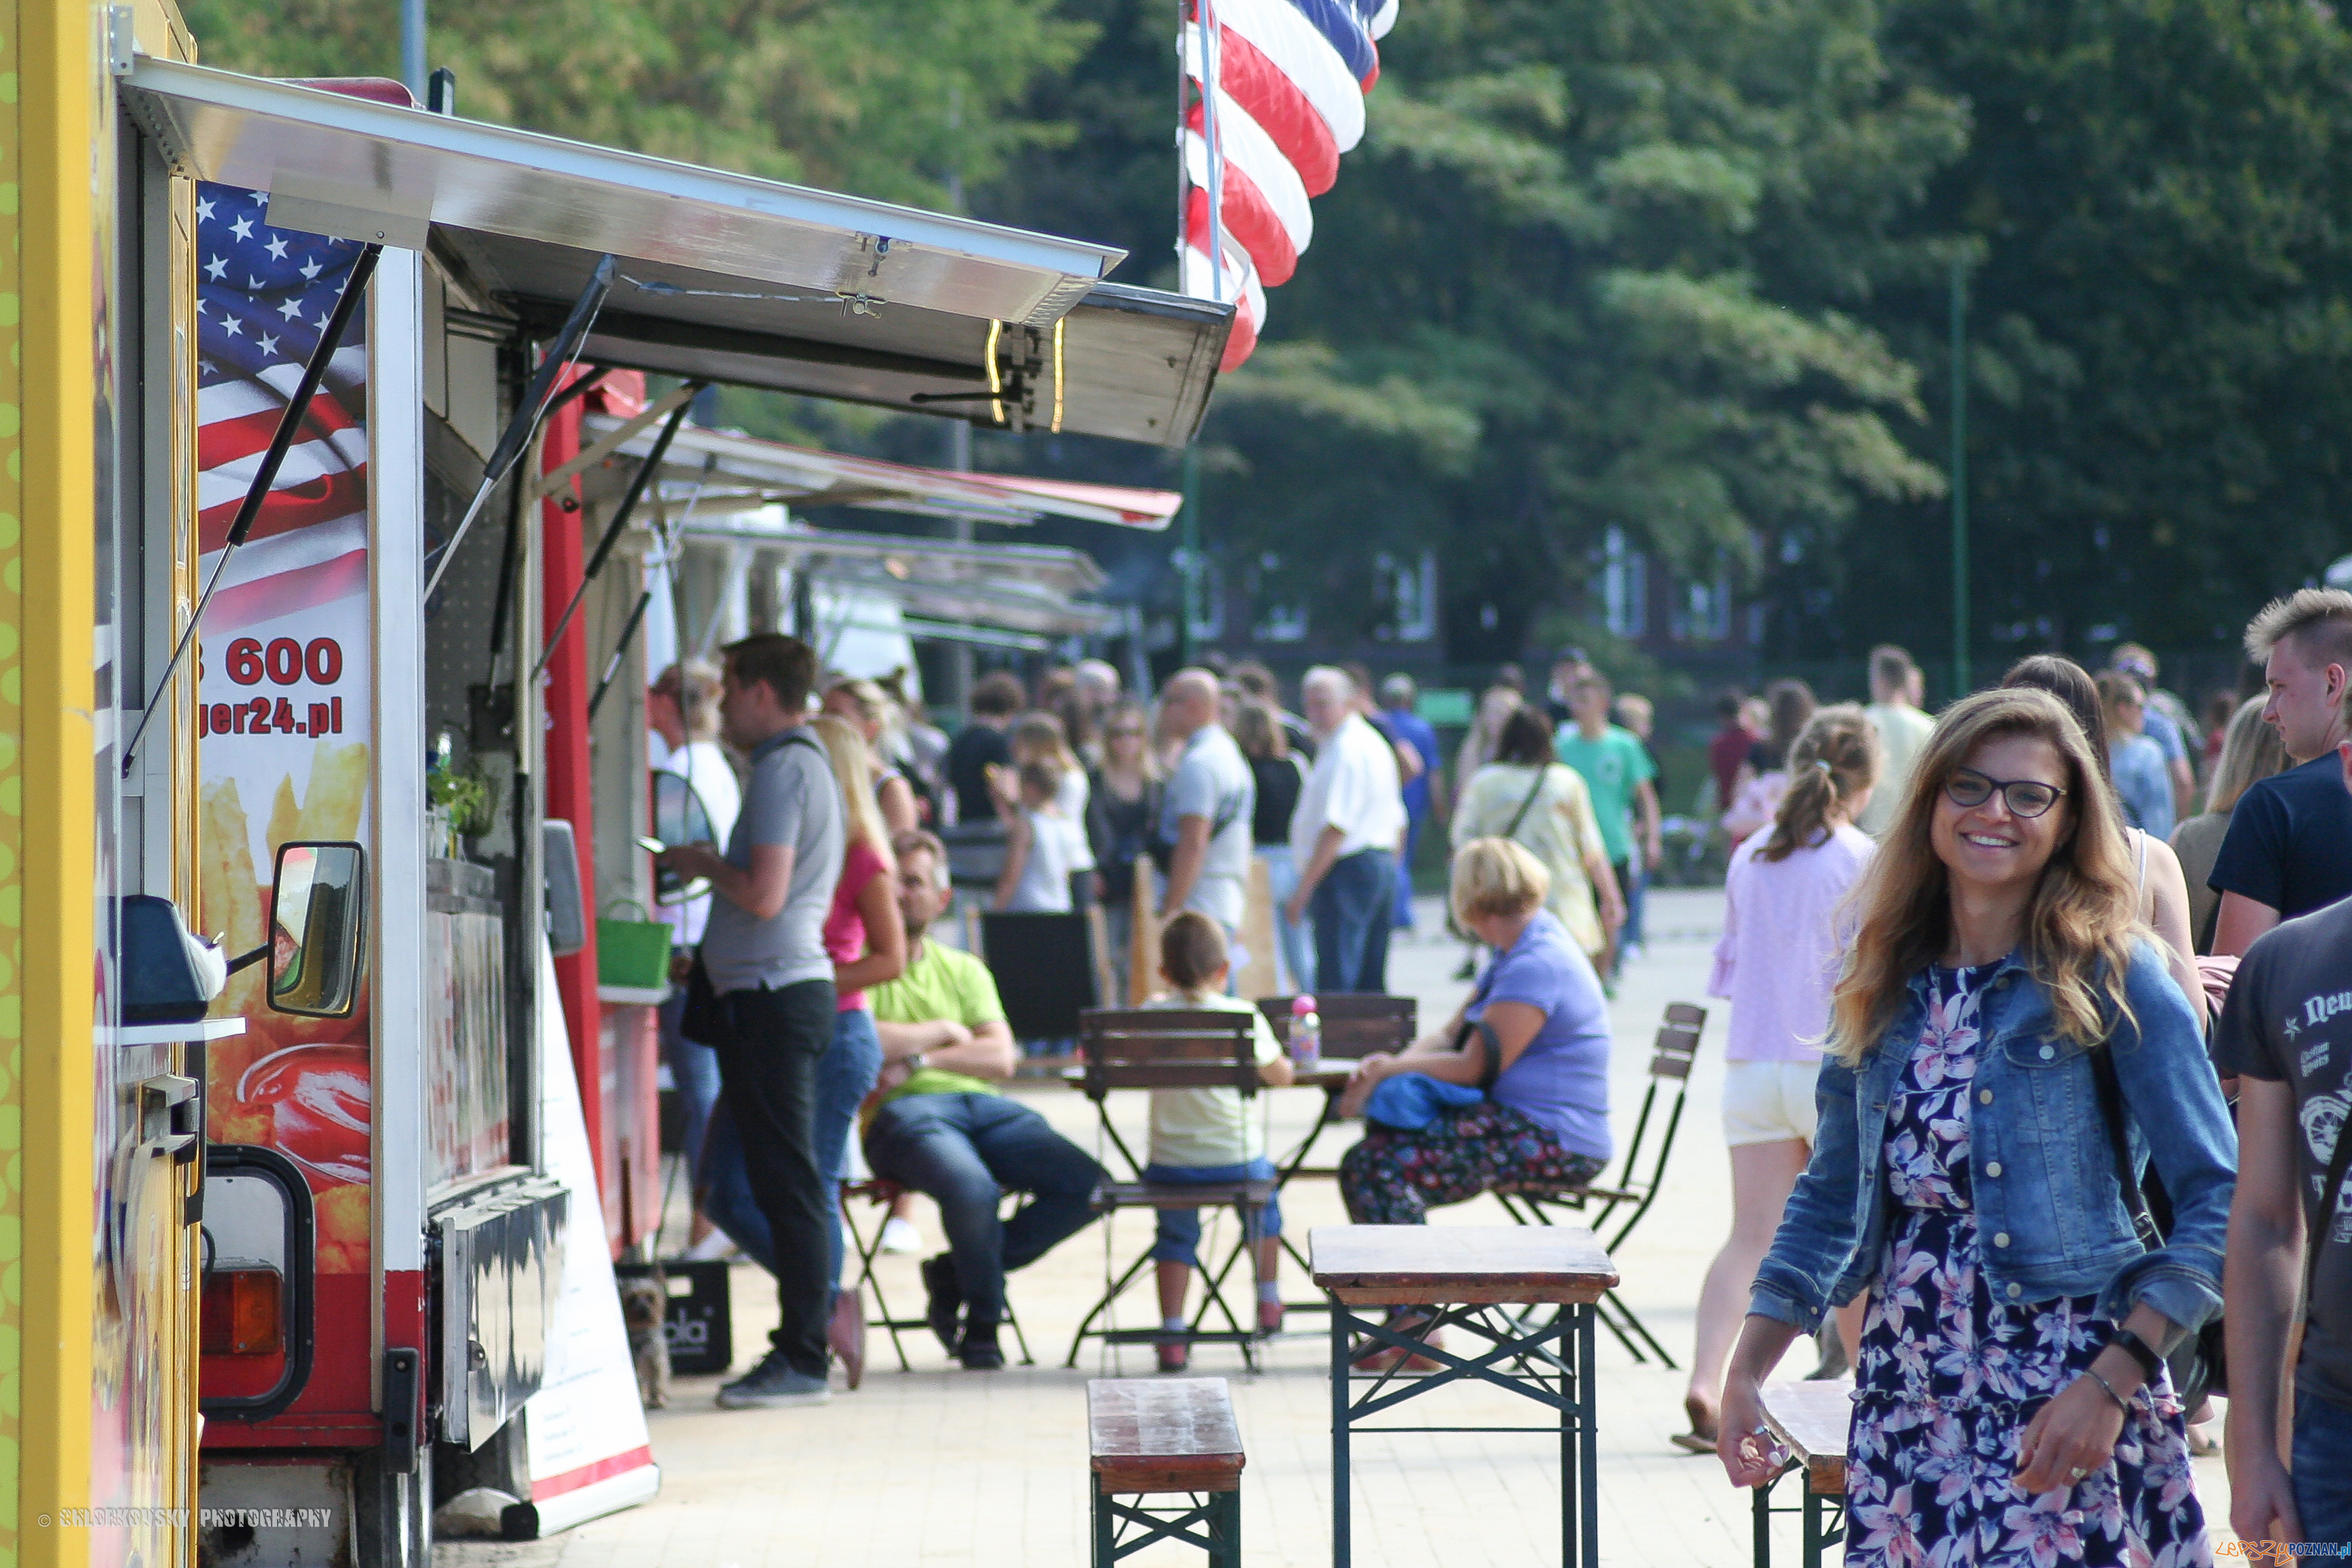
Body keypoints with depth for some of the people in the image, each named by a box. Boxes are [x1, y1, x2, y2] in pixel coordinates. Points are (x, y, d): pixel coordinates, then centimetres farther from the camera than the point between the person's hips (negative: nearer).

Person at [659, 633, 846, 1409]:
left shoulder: (782, 769, -13)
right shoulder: (810, 763, 19)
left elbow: (764, 896, -21)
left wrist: (703, 864, -6)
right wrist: (711, 868, 19)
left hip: (770, 993, -11)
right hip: (797, 986, 11)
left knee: (785, 1179, -9)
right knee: (783, 1178, 13)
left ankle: (802, 1360, -8)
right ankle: (800, 1349, 15)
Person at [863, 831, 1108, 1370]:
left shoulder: (964, 971, 24)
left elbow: (1001, 1058, 8)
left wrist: (918, 1059, -5)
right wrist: (941, 1032, 2)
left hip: (982, 1104, 5)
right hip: (904, 1109, -5)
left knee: (1087, 1186, -19)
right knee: (972, 1187, -38)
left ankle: (954, 1274, -2)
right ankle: (982, 1320, -10)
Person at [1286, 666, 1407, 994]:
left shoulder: (1345, 751, -13)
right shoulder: (1375, 743, 20)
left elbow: (1335, 829, -19)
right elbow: (1397, 822, 25)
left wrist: (1303, 889, -19)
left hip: (1346, 870, -11)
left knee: (1335, 982, -14)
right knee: (1372, 982, 10)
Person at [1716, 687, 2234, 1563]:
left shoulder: (2110, 979, -3)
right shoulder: (1885, 983, 12)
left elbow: (2218, 1202, -7)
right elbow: (1833, 1197, 21)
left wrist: (2112, 1381, -16)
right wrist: (1746, 1370, 12)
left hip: (2062, 1403, -5)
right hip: (1906, 1391, 5)